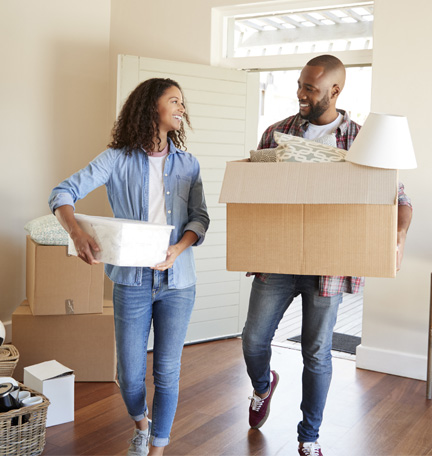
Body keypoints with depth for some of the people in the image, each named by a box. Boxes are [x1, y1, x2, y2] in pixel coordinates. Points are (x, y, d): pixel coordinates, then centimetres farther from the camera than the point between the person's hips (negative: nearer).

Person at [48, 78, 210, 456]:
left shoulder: (188, 165, 7)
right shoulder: (118, 160, -2)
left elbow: (200, 218, 2)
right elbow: (64, 193, -8)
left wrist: (177, 249, -16)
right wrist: (76, 232, -28)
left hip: (177, 281, 2)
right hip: (132, 281, -1)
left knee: (167, 372, 7)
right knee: (129, 375, 8)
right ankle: (141, 422, 41)